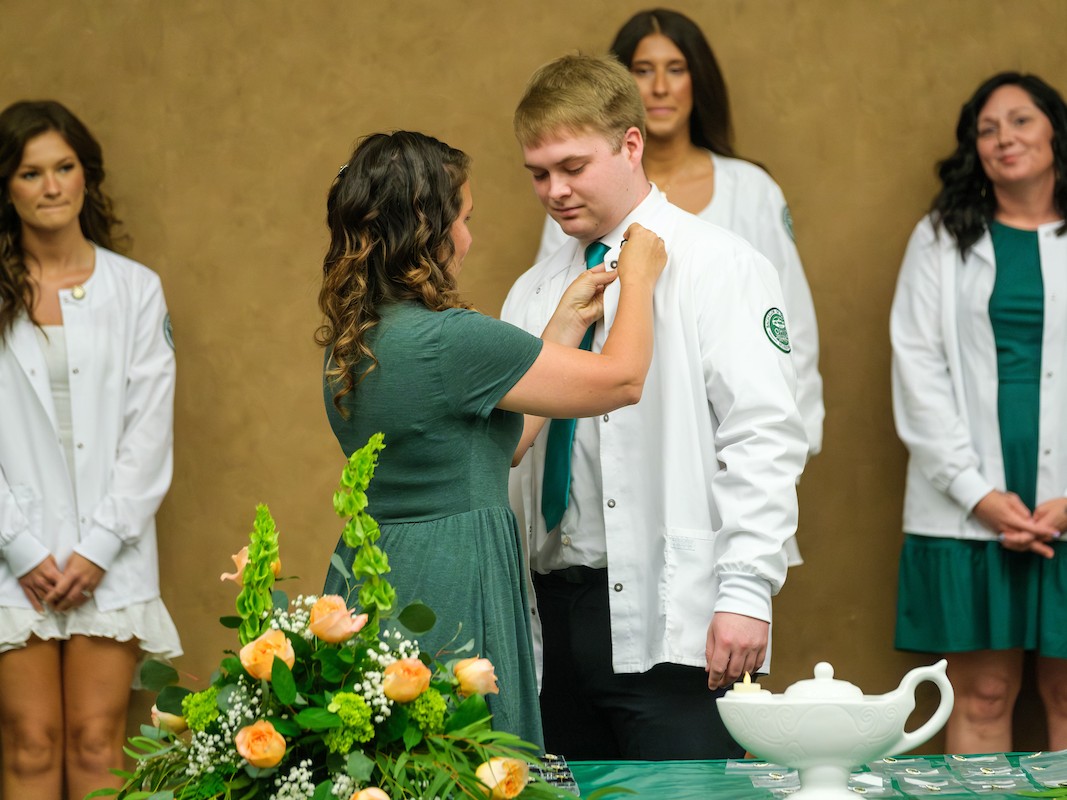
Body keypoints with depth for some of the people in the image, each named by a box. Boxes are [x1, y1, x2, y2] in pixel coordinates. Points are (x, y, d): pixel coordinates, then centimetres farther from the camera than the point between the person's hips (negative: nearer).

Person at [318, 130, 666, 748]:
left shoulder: (352, 343, 10)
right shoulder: (447, 338, -18)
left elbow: (503, 443, 16)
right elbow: (622, 379, -9)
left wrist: (567, 322, 21)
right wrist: (639, 280, 9)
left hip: (369, 576, 9)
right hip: (449, 594, -9)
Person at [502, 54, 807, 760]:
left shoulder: (717, 266, -2)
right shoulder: (533, 293, 18)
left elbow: (764, 438, -10)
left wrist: (747, 592, -18)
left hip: (672, 620, -6)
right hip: (557, 608, 6)